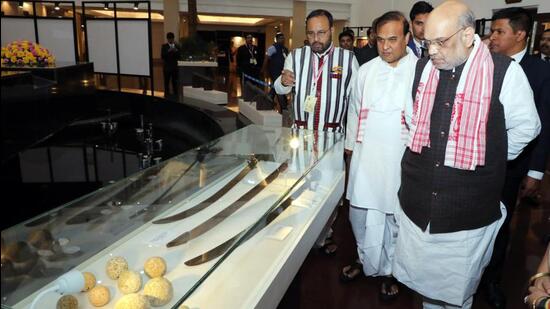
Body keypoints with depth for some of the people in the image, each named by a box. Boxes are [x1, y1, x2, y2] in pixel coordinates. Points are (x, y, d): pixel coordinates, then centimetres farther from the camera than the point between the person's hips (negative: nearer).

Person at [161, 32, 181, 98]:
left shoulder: (177, 46, 8)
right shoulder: (164, 46, 1)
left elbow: (179, 56, 2)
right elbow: (162, 56, -9)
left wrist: (176, 51, -16)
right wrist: (168, 51, -21)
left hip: (175, 67, 2)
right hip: (167, 67, -2)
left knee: (175, 82, 3)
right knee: (166, 82, 0)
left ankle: (175, 95, 7)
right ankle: (167, 94, 4)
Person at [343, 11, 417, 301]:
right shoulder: (365, 71, 5)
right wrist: (350, 144, 16)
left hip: (401, 160, -3)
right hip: (365, 156, 4)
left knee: (394, 218, 10)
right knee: (360, 214, 13)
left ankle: (389, 270, 33)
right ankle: (366, 260, 38)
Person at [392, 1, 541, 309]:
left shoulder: (505, 71, -12)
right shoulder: (422, 67, 1)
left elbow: (526, 126, 0)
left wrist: (490, 158, 4)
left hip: (469, 210, -3)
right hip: (418, 202, 4)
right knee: (424, 274, 19)